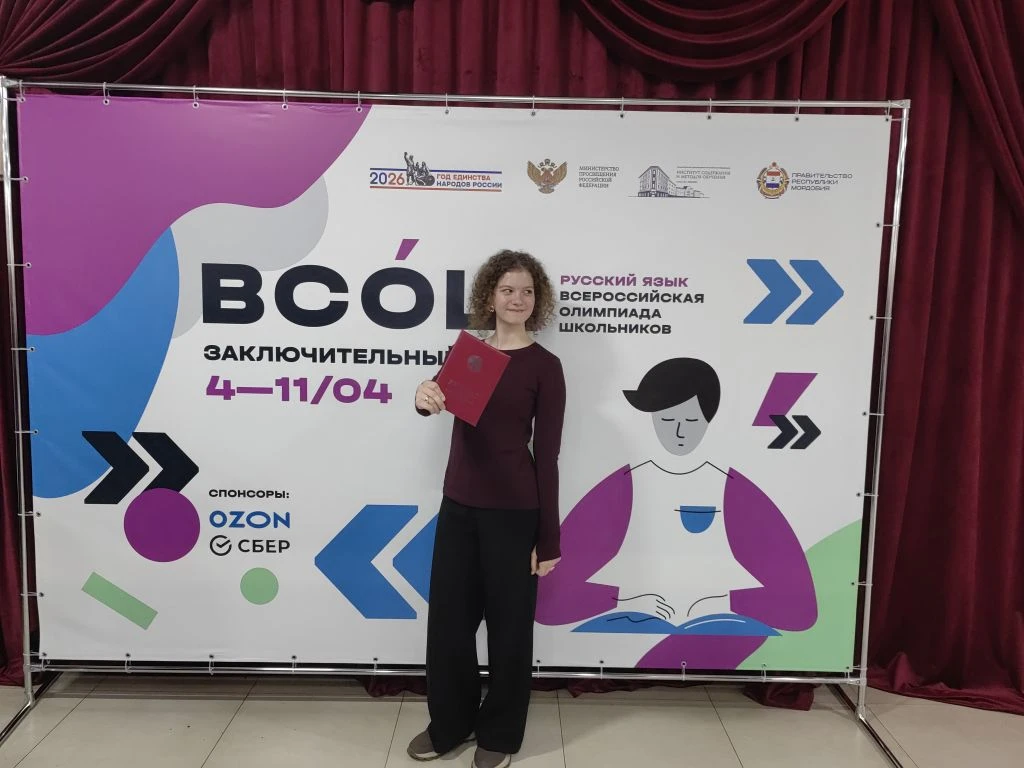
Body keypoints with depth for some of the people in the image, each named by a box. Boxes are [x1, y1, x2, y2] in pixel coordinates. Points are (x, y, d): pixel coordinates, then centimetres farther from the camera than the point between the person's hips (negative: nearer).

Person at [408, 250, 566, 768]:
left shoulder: (544, 366, -6)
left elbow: (547, 454, -7)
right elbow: (441, 400, -11)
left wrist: (548, 538, -6)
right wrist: (425, 398, -37)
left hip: (513, 511, -4)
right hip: (457, 505, 5)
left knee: (508, 624, 10)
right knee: (447, 619, 14)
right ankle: (449, 724, 36)